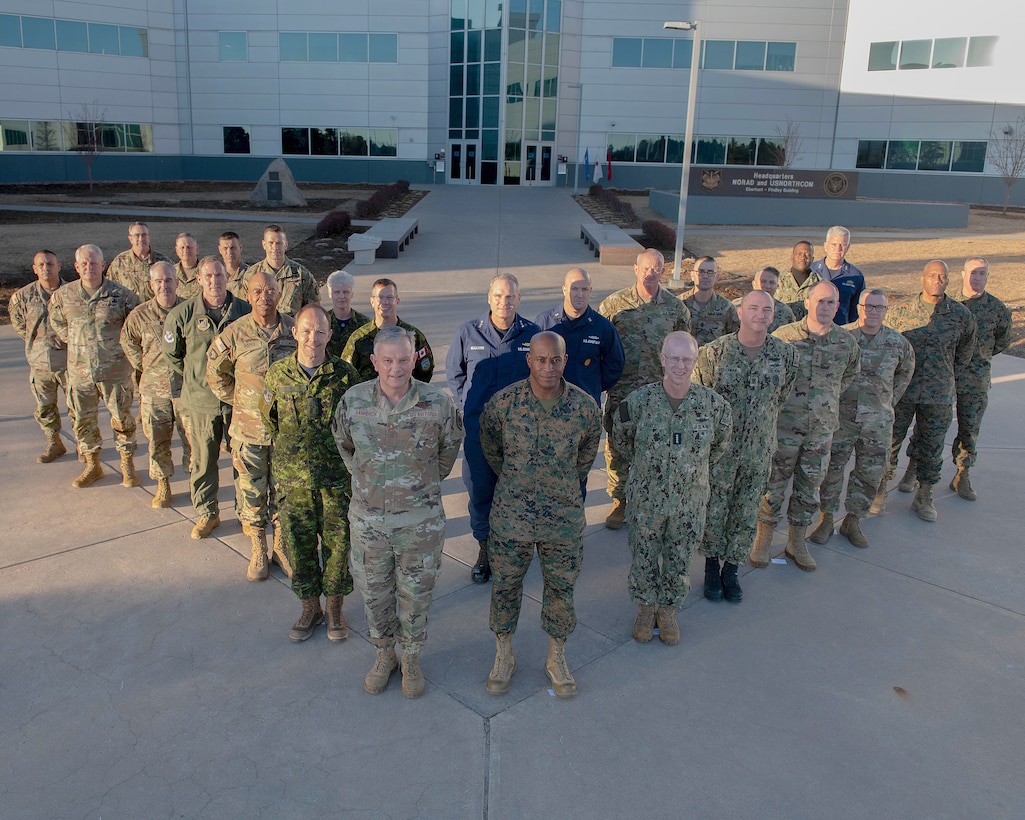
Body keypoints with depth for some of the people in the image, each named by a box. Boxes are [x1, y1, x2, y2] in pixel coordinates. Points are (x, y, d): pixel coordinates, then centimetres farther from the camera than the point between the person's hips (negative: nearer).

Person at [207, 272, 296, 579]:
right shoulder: (234, 333, -7)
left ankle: (282, 543, 31)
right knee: (251, 491, 7)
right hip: (249, 428, 0)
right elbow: (215, 372, 8)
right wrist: (236, 400, 6)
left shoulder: (294, 330, -6)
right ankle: (258, 550, 24)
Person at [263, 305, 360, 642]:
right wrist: (292, 451, 10)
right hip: (292, 478, 2)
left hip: (337, 479, -1)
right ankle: (310, 607, 33)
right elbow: (270, 422, 11)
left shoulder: (344, 374, -8)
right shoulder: (277, 373, -3)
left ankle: (335, 608, 30)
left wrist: (338, 453, 4)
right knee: (298, 544, 12)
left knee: (339, 543, 9)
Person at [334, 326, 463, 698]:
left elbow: (449, 447, 5)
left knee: (416, 594, 15)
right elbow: (344, 445, 11)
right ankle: (383, 655, 42)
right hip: (368, 518, 2)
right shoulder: (353, 400, -11)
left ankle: (411, 659, 38)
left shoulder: (438, 402, -15)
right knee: (374, 592, 17)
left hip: (421, 520, -1)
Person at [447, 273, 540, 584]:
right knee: (479, 491, 9)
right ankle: (485, 549, 27)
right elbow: (454, 373, 12)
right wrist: (468, 404, 5)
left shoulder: (533, 333, -2)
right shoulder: (468, 332, -1)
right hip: (478, 428, 1)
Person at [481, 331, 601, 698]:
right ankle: (504, 657, 35)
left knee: (561, 588, 14)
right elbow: (489, 444, 7)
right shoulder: (504, 402, -13)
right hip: (511, 514, 0)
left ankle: (556, 658, 36)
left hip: (564, 518, 1)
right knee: (505, 585, 13)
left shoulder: (585, 406, -11)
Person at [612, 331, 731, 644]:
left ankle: (668, 609, 41)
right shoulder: (640, 400, -16)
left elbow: (721, 443, 7)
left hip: (690, 500, 1)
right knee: (643, 556, 16)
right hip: (645, 498, -1)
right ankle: (646, 606, 41)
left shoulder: (713, 403, -13)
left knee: (679, 559, 17)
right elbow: (621, 437, 3)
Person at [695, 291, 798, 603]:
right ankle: (712, 568, 29)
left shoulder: (786, 354, -4)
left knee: (746, 515, 13)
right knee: (713, 512, 8)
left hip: (760, 451, 2)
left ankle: (731, 570, 31)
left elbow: (781, 399, 10)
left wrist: (761, 429, 11)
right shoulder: (714, 352, -12)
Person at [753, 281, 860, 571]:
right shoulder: (784, 335, -9)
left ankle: (796, 542, 29)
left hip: (822, 429, 3)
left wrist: (828, 398, 13)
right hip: (784, 426, -3)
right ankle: (763, 539, 22)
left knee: (809, 488, 13)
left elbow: (850, 374, 19)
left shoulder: (847, 341, -1)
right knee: (773, 485, 6)